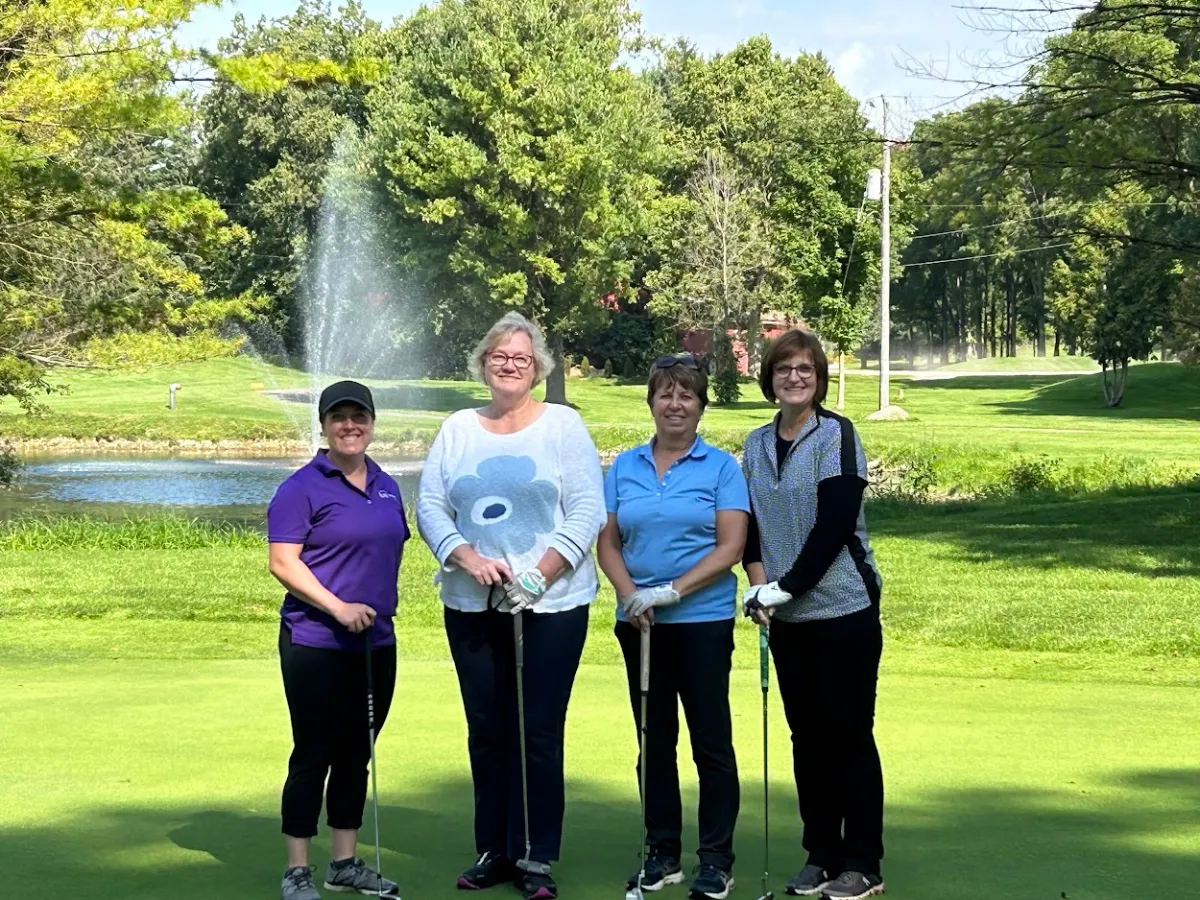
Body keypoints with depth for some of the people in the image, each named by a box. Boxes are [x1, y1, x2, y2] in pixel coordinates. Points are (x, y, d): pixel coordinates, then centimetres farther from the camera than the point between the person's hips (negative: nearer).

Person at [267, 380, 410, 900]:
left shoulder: (386, 487, 12)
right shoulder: (303, 487, -9)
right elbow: (282, 563, -15)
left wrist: (382, 608, 12)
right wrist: (338, 607, -21)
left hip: (376, 643, 7)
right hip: (315, 644, -6)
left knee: (357, 753, 12)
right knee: (313, 755, -2)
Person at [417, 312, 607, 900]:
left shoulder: (563, 425, 0)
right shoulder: (458, 430, 10)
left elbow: (587, 510, -6)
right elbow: (430, 505, 6)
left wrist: (541, 574, -15)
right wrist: (465, 557, -12)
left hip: (551, 605, -3)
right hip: (471, 605, 3)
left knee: (539, 734, -2)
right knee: (486, 731, 9)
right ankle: (493, 850, 20)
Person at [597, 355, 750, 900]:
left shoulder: (721, 467, -1)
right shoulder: (624, 468, 9)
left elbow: (730, 548, -8)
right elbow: (608, 542, 7)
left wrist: (672, 591, -16)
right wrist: (629, 594, -11)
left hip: (704, 620, -4)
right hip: (639, 624, 4)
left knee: (711, 740, -2)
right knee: (653, 738, 9)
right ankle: (662, 853, 19)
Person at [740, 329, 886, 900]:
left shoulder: (836, 436, -6)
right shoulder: (757, 445, 11)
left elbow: (835, 524, -13)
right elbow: (749, 525, 11)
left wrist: (787, 587, -15)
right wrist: (759, 583, -6)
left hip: (843, 609, -5)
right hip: (786, 616, 5)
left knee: (850, 734, -1)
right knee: (807, 735, 10)